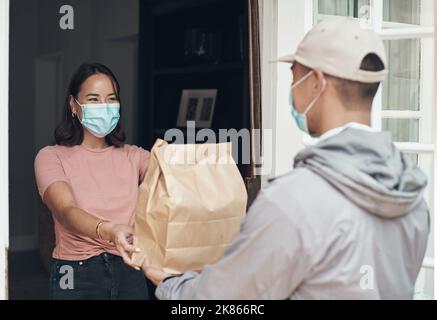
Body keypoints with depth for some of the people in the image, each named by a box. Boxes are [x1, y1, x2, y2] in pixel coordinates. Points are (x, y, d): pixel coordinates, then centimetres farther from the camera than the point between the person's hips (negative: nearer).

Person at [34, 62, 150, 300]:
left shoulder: (133, 156, 5)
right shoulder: (52, 157, -5)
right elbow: (66, 211, -21)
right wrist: (108, 231, -41)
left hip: (129, 271, 3)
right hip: (77, 276, -2)